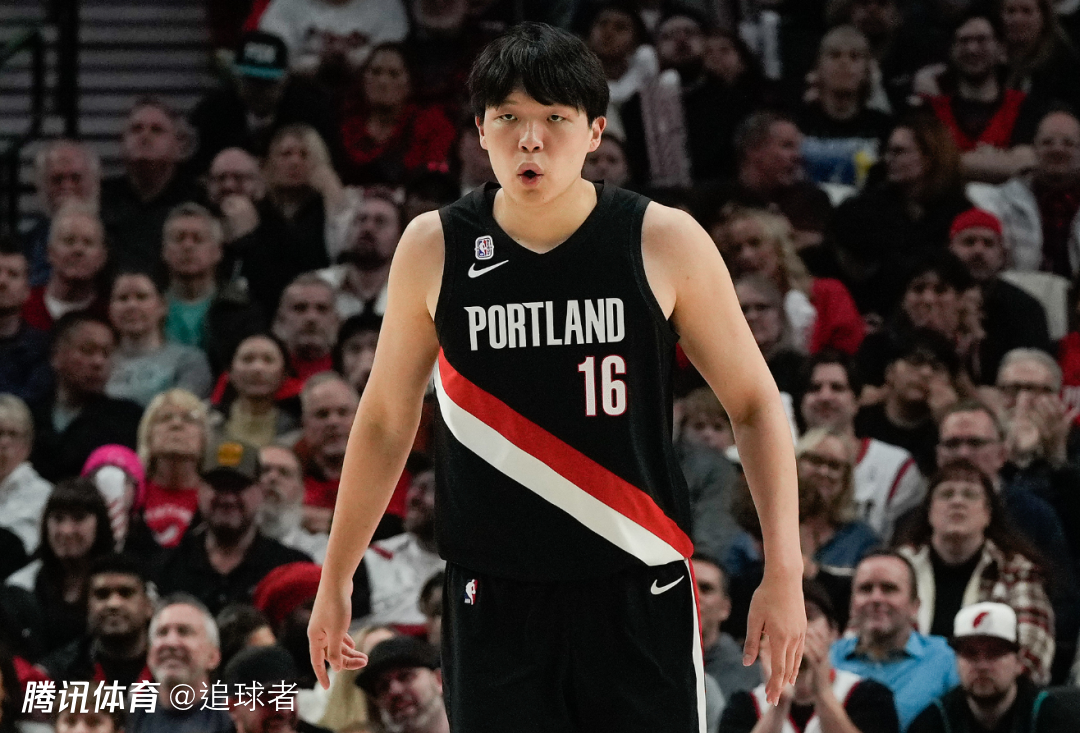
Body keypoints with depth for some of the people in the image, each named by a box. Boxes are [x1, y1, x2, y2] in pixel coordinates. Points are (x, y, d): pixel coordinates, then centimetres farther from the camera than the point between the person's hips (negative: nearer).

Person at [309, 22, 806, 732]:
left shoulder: (665, 242, -5)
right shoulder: (434, 248, 0)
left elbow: (755, 405, 2)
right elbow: (387, 421, 12)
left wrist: (785, 572, -5)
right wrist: (336, 579, 15)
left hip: (638, 591, -1)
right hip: (494, 600, 1)